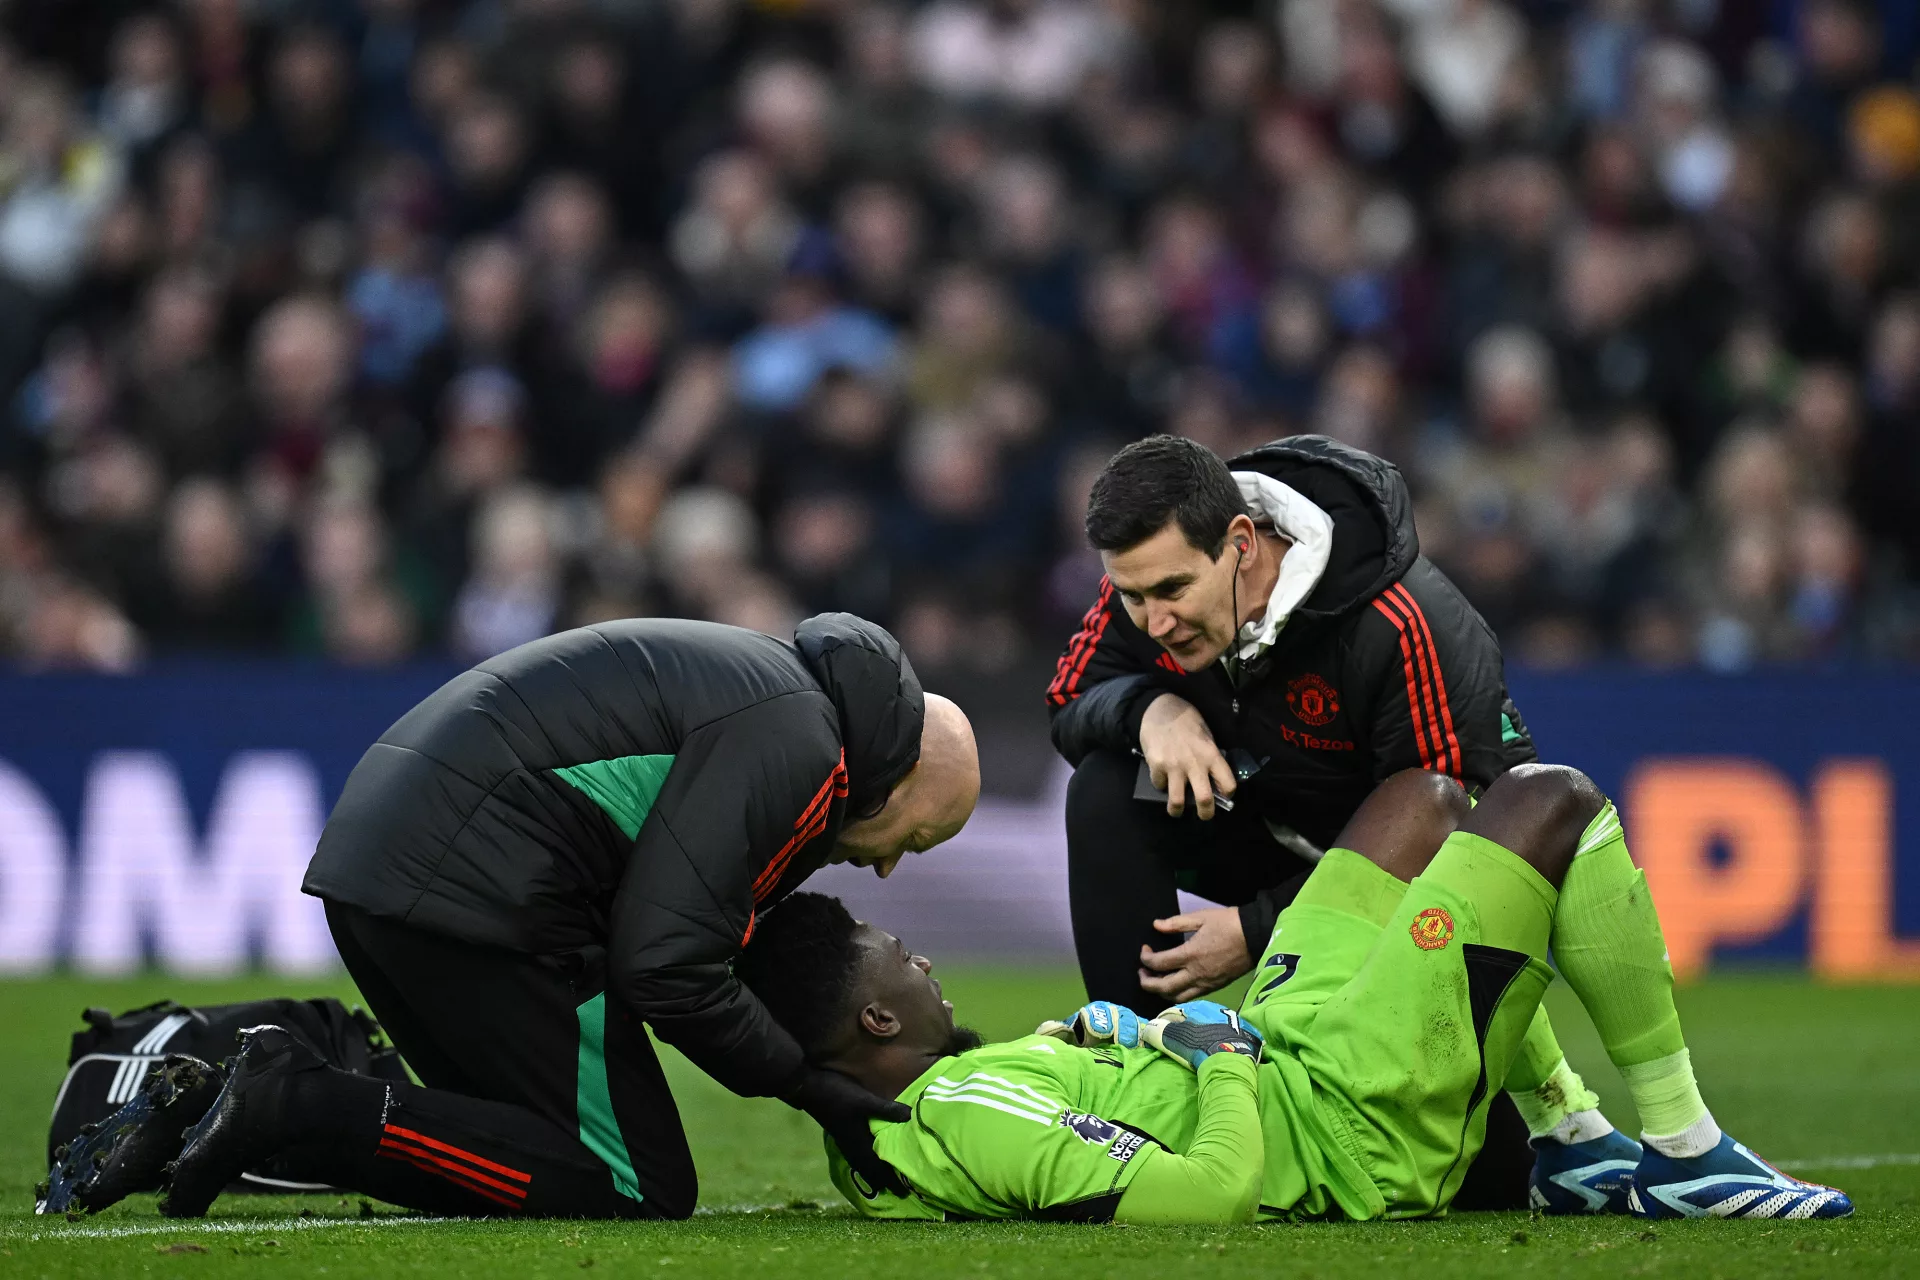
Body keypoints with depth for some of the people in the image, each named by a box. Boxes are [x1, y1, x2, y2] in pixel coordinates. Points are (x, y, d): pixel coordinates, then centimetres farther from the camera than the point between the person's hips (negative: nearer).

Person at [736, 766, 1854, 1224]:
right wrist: (1223, 1054, -21)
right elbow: (1214, 1192, -37)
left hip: (1278, 1061, 10)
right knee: (1553, 803, -2)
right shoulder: (968, 1115, -34)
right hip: (1364, 1138, -10)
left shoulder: (864, 1140, -5)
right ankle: (1685, 1154, 11)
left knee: (1428, 800, 21)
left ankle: (1579, 1139, 28)